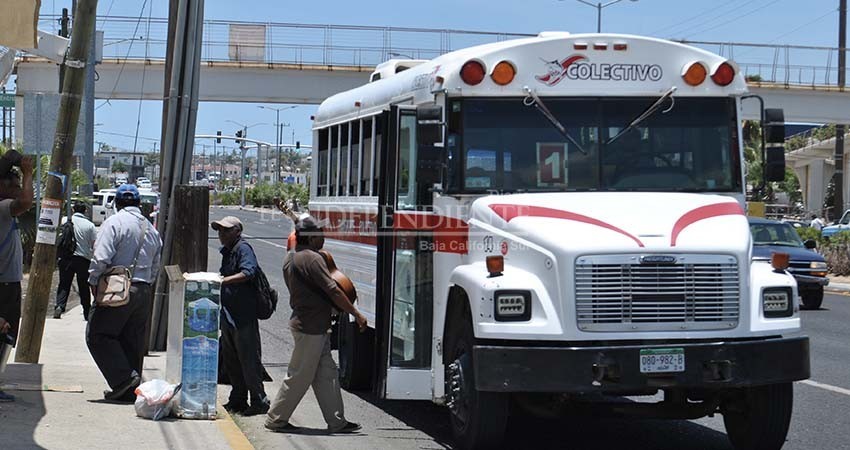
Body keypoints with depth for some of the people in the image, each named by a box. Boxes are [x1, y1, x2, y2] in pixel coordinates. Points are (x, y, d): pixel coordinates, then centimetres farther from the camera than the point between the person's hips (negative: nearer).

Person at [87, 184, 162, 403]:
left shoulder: (114, 222, -8)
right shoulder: (151, 229, 14)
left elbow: (101, 257, -17)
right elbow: (155, 268, 16)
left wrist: (94, 282, -5)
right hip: (143, 291, 7)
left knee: (98, 335, 0)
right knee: (133, 341, 11)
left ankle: (123, 378, -13)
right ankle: (128, 390, 13)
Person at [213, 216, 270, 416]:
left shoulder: (243, 249, -11)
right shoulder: (227, 252, 17)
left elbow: (247, 273, -28)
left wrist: (222, 281, -34)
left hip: (244, 316, -10)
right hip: (228, 315, 10)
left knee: (249, 359, -6)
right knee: (230, 360, 14)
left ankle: (259, 401, 0)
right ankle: (238, 400, 22)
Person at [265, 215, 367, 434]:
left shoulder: (290, 259, 12)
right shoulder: (312, 258, -18)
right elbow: (333, 291, -19)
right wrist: (357, 314, -12)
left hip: (304, 323, 10)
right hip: (311, 327, -10)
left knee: (327, 374, 11)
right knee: (300, 376, -1)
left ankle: (337, 422, 13)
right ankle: (276, 419, 8)